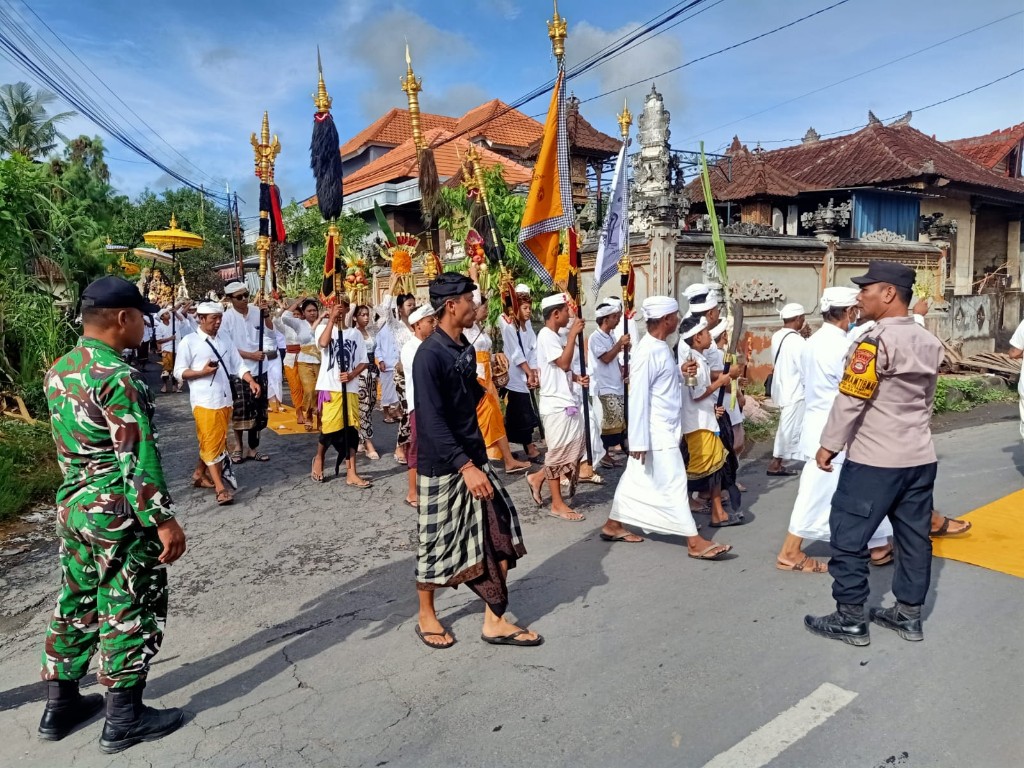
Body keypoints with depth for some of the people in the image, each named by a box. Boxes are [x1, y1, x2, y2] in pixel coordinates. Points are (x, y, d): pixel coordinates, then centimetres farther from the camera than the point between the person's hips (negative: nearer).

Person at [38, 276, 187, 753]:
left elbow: (68, 444, 16)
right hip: (118, 515, -9)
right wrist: (164, 519, -19)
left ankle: (60, 704, 34)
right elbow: (138, 459, -24)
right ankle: (124, 718, 18)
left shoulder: (58, 371, 7)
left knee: (76, 603, 20)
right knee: (128, 612, 5)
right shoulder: (118, 378, -22)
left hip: (72, 506, 9)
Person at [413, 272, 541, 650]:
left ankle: (495, 622, 19)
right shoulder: (430, 354, -18)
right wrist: (465, 466, -28)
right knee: (437, 542, 8)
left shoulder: (465, 348, 8)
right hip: (443, 466, -8)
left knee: (502, 535, 7)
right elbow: (432, 420, -24)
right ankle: (426, 617, 31)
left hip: (474, 458, 8)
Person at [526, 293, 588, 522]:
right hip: (556, 404, -9)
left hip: (566, 402, 9)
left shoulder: (556, 337, 16)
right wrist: (573, 334, -18)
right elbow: (564, 363, -22)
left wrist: (577, 378, 4)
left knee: (575, 448, 13)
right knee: (558, 451, -1)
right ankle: (557, 504, 9)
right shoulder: (546, 335, -14)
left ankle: (538, 477, 26)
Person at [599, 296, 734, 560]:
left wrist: (681, 371, 2)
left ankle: (613, 525, 29)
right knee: (674, 483, -3)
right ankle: (695, 542, 5)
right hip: (656, 432, -10)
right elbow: (638, 397, -23)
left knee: (636, 479, 17)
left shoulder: (660, 347, 8)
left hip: (665, 429, 10)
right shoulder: (648, 352, -21)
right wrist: (639, 439, -23)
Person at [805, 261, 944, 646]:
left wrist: (829, 444, -10)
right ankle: (908, 615, 27)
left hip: (874, 460, -9)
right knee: (914, 537, 15)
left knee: (848, 537, 2)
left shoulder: (878, 340, -18)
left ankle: (850, 620, 11)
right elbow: (925, 399, 17)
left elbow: (850, 399, -18)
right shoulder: (930, 342, 8)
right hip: (921, 457, 9)